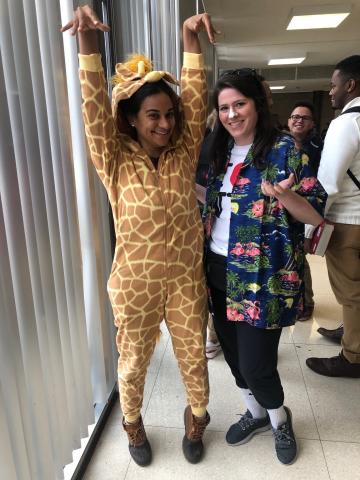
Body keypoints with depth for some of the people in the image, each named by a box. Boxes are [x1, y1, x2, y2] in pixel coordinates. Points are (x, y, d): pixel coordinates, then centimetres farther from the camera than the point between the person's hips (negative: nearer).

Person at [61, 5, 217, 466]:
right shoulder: (116, 163, -8)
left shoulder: (184, 154, -1)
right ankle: (132, 424, 49)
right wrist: (89, 42, -31)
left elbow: (195, 99, -8)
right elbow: (94, 109, -20)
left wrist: (191, 38, -18)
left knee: (194, 356, 19)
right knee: (133, 361, 19)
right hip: (135, 282, -2)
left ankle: (196, 415, 49)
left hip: (186, 277, 2)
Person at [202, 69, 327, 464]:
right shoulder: (219, 152, 9)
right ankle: (256, 412, 44)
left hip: (262, 276, -6)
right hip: (219, 271, 6)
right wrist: (206, 224, 2)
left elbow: (316, 215, -11)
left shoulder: (285, 150, -9)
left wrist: (283, 195, -29)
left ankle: (279, 419, 35)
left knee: (255, 363, 1)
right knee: (233, 353, 17)